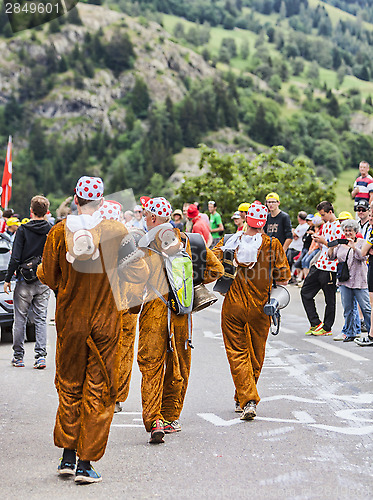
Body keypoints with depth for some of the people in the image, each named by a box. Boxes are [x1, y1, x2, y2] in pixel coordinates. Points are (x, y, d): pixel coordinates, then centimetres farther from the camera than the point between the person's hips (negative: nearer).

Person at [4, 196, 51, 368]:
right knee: (41, 319, 6)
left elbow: (15, 258, -12)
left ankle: (18, 357, 12)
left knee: (20, 319, 7)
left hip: (24, 282, -3)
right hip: (44, 283, 3)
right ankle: (41, 356, -3)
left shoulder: (23, 230, -9)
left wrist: (7, 279, -3)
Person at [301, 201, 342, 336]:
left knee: (329, 299, 2)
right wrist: (318, 241, 8)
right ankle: (316, 324, 13)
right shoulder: (325, 225, 16)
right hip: (319, 265, 9)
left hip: (330, 268, -9)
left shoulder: (338, 227, -12)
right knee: (305, 292, 8)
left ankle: (327, 328, 12)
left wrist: (323, 241, -18)